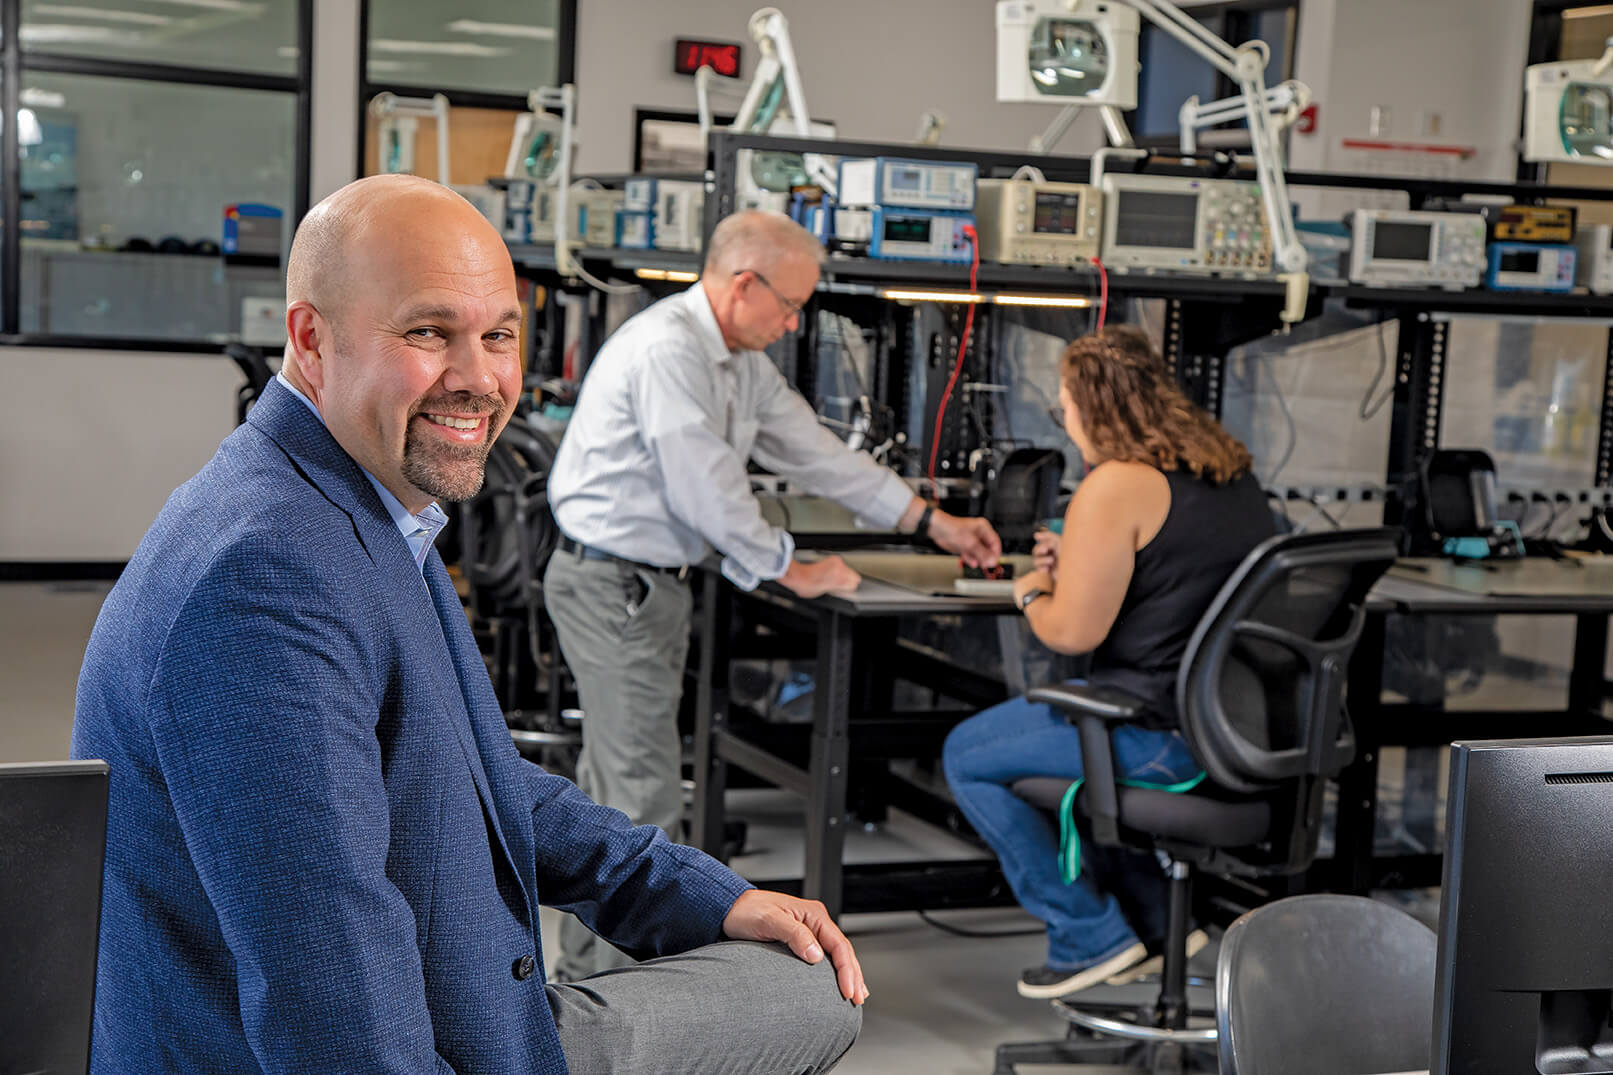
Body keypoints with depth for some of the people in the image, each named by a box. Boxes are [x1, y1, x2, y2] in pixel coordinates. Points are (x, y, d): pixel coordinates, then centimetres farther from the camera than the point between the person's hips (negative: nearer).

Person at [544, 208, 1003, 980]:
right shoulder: (667, 350, -22)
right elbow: (707, 491, -23)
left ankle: (591, 969, 27)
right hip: (611, 584, -10)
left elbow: (813, 450, 15)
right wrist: (794, 572, -11)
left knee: (614, 781, 16)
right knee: (643, 788, -7)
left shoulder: (740, 361, 10)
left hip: (650, 581, 10)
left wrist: (932, 523, 14)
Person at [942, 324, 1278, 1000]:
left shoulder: (1115, 487, -17)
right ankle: (1153, 918, 29)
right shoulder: (1227, 467, 10)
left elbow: (1073, 632, -16)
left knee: (967, 757, 9)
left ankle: (1089, 937, 10)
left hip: (1169, 734, -9)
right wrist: (1078, 562, 22)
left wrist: (1031, 594, 4)